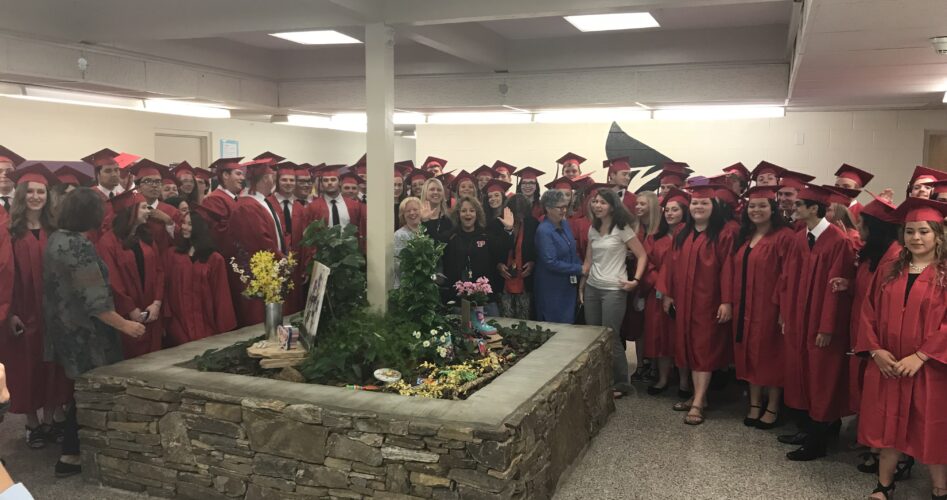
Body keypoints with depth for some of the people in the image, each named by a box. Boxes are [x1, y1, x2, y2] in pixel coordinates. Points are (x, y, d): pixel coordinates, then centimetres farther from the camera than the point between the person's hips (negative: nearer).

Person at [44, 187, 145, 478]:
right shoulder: (80, 247, -23)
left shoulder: (55, 239, 5)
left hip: (64, 325, 9)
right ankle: (69, 456, 13)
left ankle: (73, 448, 31)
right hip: (83, 331, -9)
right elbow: (94, 300, -25)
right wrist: (124, 325, -17)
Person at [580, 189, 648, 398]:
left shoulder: (622, 229, -7)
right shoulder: (593, 229, 10)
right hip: (592, 288, 6)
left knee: (610, 337, -4)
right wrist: (581, 284, 13)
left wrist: (635, 280, -15)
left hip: (614, 289, -6)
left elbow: (642, 255, -6)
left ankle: (620, 383, 11)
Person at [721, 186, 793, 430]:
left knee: (770, 354, 3)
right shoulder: (742, 236, 11)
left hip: (770, 307, -6)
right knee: (750, 353, 11)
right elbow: (730, 270, 8)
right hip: (744, 307, 6)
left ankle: (772, 407, 16)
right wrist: (728, 301, 1)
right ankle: (754, 404, 23)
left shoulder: (783, 236, -10)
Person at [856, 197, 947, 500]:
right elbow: (869, 313, 5)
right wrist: (875, 350, -8)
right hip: (887, 366, 4)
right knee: (888, 426, 12)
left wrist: (921, 356, -18)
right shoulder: (889, 272, 7)